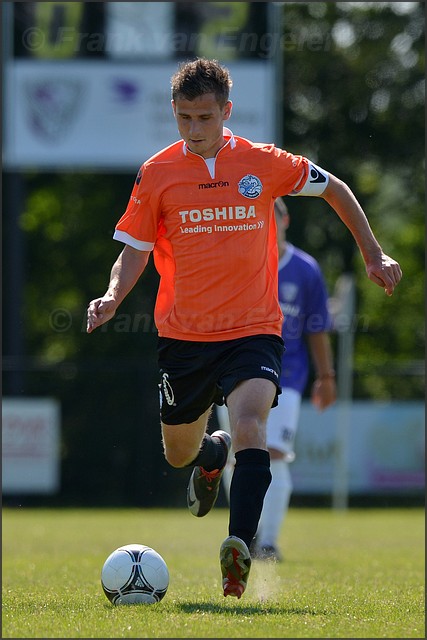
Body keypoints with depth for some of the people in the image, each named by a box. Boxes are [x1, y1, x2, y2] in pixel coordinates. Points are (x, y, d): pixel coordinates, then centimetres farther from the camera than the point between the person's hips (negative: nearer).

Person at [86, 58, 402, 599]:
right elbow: (134, 252, 4)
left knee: (249, 426, -27)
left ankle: (239, 546, -36)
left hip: (253, 331, -2)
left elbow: (334, 190, 14)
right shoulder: (156, 173, -2)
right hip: (183, 335, 2)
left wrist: (372, 255, 13)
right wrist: (113, 296, -16)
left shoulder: (264, 163, -2)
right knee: (179, 454, 14)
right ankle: (212, 453, 51)